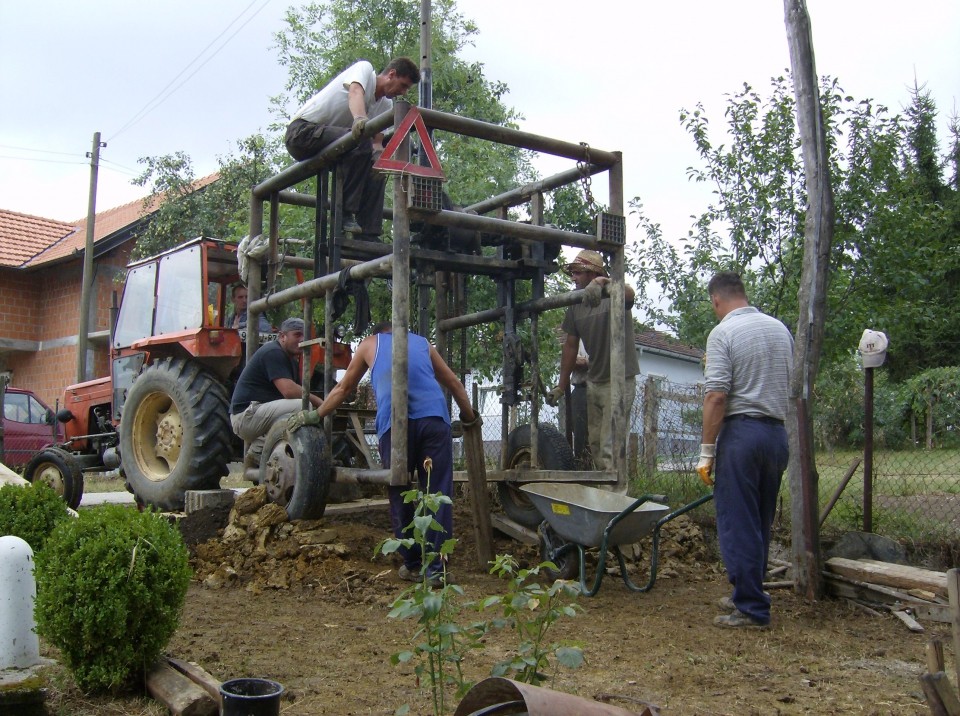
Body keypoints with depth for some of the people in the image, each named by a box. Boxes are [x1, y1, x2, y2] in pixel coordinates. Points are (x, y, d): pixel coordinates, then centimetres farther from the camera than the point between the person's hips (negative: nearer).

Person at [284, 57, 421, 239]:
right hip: (303, 130, -9)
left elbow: (377, 138, -1)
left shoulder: (386, 105, 12)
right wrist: (359, 118, -51)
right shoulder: (365, 68, -8)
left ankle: (369, 234, -2)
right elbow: (355, 92, -30)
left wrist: (378, 153, -25)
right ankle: (345, 213, -28)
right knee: (361, 141, -30)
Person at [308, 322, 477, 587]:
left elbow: (344, 388, 32)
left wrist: (315, 415, 44)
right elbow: (454, 383, 35)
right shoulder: (421, 342, 31)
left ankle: (412, 565, 11)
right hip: (434, 417, 1)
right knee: (438, 494, 3)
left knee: (400, 496, 10)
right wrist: (469, 417, 48)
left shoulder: (369, 344, 28)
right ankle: (436, 569, 1)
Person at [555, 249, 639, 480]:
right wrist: (562, 384, 16)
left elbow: (628, 294, -38)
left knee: (610, 446, -11)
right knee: (595, 443, 13)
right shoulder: (576, 304, 6)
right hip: (594, 380, 7)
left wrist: (602, 282, -58)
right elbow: (571, 345, 12)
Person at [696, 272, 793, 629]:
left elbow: (716, 397, -16)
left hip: (741, 431, -7)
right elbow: (790, 386, 18)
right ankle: (747, 594, 26)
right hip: (777, 432, 7)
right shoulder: (780, 329, 12)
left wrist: (707, 451, -12)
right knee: (761, 523, 16)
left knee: (737, 524, -1)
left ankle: (752, 608, 1)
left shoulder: (723, 333, -10)